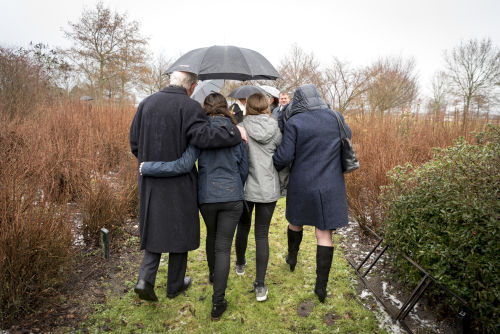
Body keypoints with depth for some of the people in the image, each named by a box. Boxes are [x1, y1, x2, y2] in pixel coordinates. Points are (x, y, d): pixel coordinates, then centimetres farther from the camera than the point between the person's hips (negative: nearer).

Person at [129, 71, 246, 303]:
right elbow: (202, 136, -27)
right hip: (179, 183, -5)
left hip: (150, 180, 5)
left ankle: (145, 278, 7)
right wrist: (235, 133, -15)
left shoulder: (146, 103, 5)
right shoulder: (189, 106, -13)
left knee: (155, 227, 20)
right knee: (179, 231, 12)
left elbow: (134, 143, 8)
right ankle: (175, 285, 27)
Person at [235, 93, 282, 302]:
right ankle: (260, 285, 7)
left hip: (245, 188, 0)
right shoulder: (276, 130, -4)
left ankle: (240, 264, 45)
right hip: (268, 190, 0)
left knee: (243, 227, 21)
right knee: (262, 235, 6)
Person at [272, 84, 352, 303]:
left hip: (302, 185, -1)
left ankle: (292, 257, 47)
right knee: (324, 235, 6)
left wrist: (273, 166, 4)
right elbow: (347, 135, 19)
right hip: (330, 187, 2)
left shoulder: (294, 123, -12)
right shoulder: (334, 117, -1)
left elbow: (284, 156, -16)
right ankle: (321, 286, 11)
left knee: (295, 222, 25)